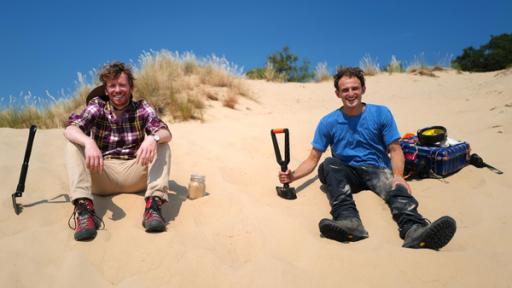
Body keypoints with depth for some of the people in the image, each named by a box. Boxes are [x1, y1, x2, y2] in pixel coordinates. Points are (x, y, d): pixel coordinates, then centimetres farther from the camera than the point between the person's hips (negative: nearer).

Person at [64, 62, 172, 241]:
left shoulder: (142, 108, 3)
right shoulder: (97, 106, 3)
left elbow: (166, 133, -12)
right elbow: (70, 129, -14)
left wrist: (153, 138, -37)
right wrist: (89, 142, -37)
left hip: (135, 175, 0)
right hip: (102, 175, 0)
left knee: (161, 145, -18)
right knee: (74, 144, -19)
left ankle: (154, 203, -34)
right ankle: (84, 207, -35)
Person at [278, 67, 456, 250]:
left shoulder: (381, 114, 6)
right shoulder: (328, 122, 6)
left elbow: (394, 149, 3)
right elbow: (313, 158, 6)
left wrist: (398, 175, -18)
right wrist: (293, 176, -12)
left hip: (378, 169, 0)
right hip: (346, 174, 1)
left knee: (397, 189, -33)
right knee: (330, 164, -31)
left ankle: (414, 230, -63)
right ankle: (349, 221, -49)